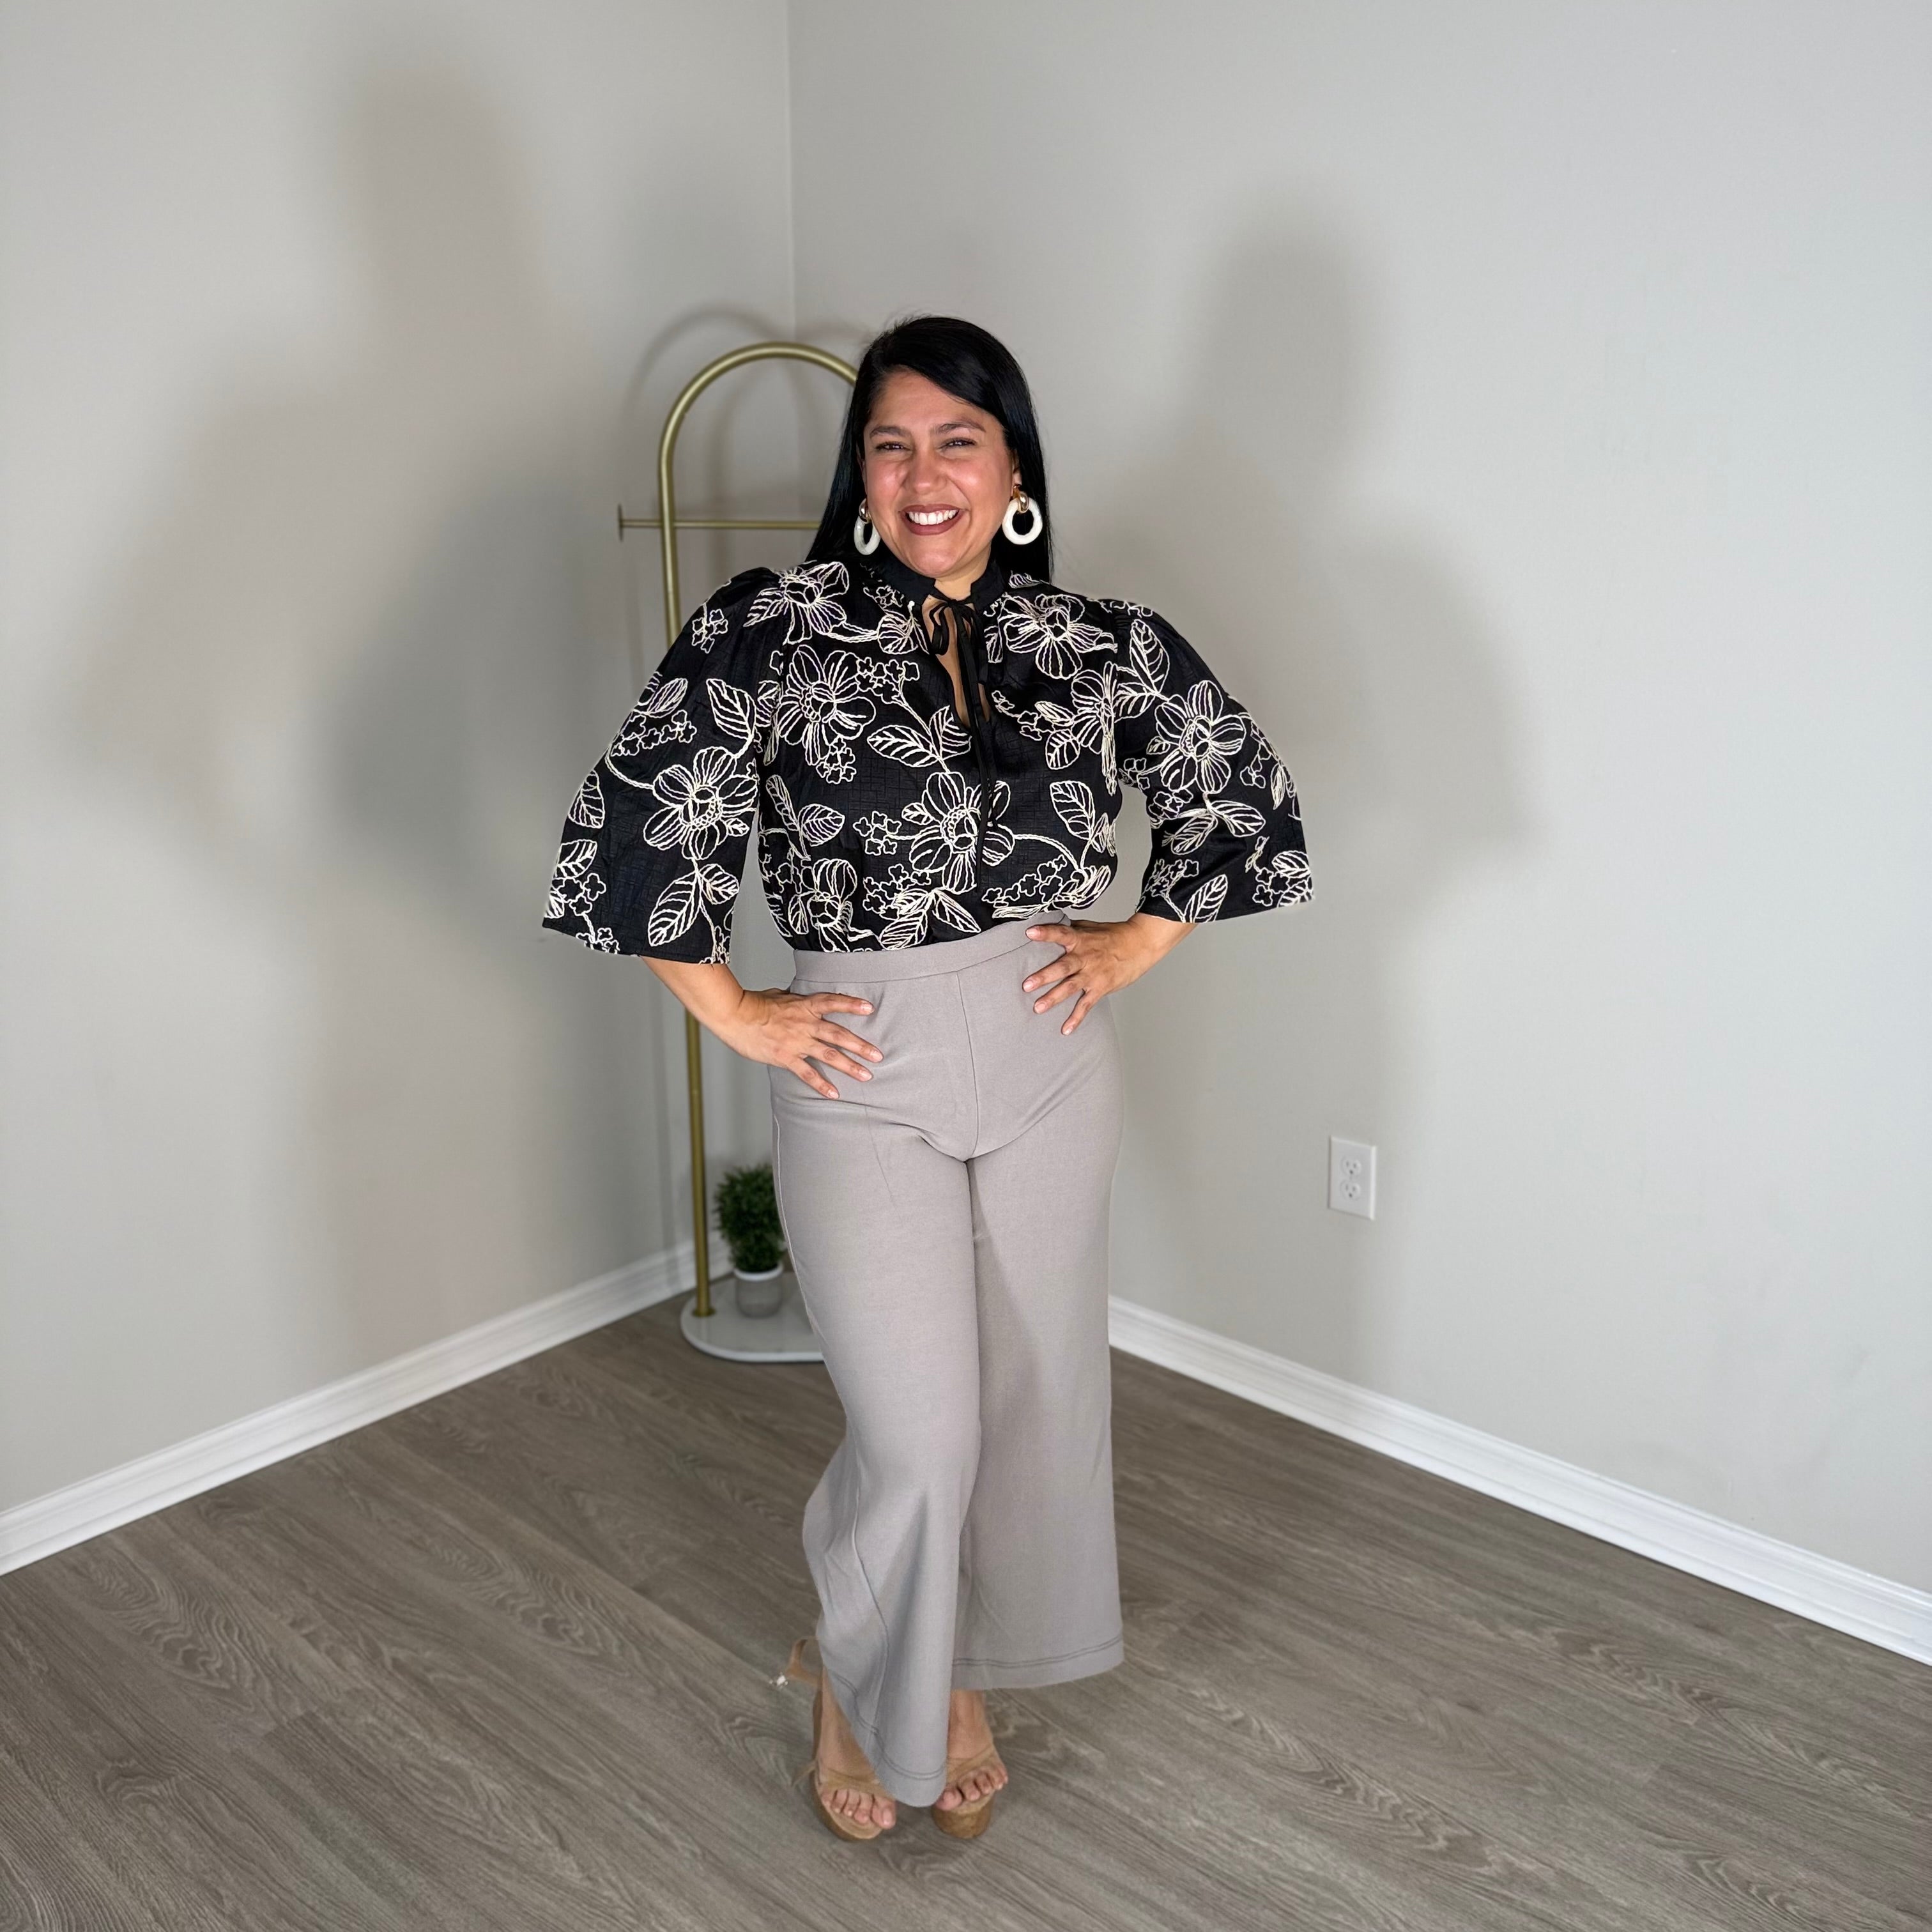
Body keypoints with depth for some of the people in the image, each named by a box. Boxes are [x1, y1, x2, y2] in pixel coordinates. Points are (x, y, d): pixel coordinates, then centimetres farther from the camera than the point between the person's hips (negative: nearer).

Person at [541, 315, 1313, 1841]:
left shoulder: (1101, 644, 0)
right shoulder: (774, 632, -9)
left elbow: (1245, 789, 11)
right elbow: (634, 820, -10)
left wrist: (1138, 944, 4)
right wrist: (732, 1011, -8)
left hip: (1051, 1063, 4)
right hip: (864, 1079, -3)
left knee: (1032, 1400, 14)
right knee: (916, 1436, -1)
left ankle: (959, 1683, 41)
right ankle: (852, 1685, 33)